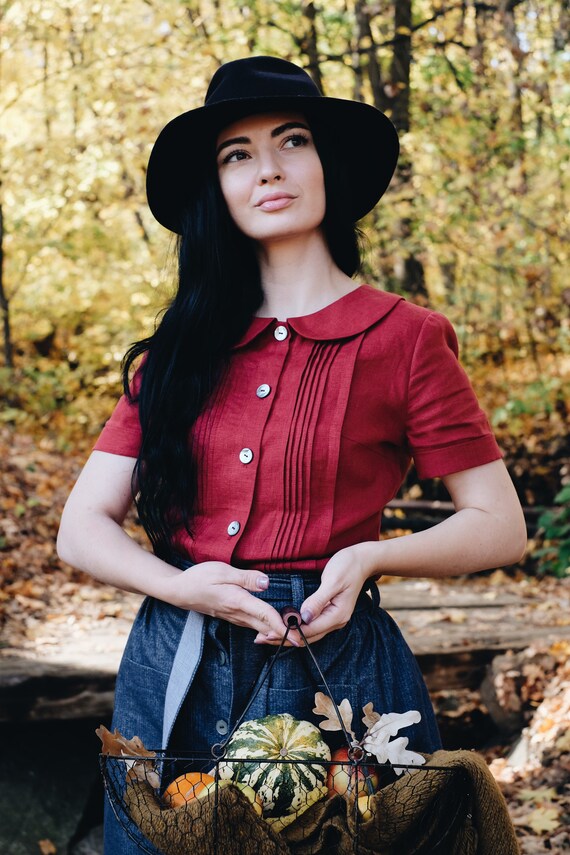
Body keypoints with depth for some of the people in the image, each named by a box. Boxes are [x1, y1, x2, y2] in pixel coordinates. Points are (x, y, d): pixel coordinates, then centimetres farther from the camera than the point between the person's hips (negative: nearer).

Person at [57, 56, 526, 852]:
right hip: (173, 673, 3)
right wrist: (183, 586, -16)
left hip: (330, 669, -3)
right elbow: (82, 528, 3)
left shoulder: (401, 338, -4)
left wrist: (369, 557, -18)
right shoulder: (183, 348, 5)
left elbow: (499, 526, -1)